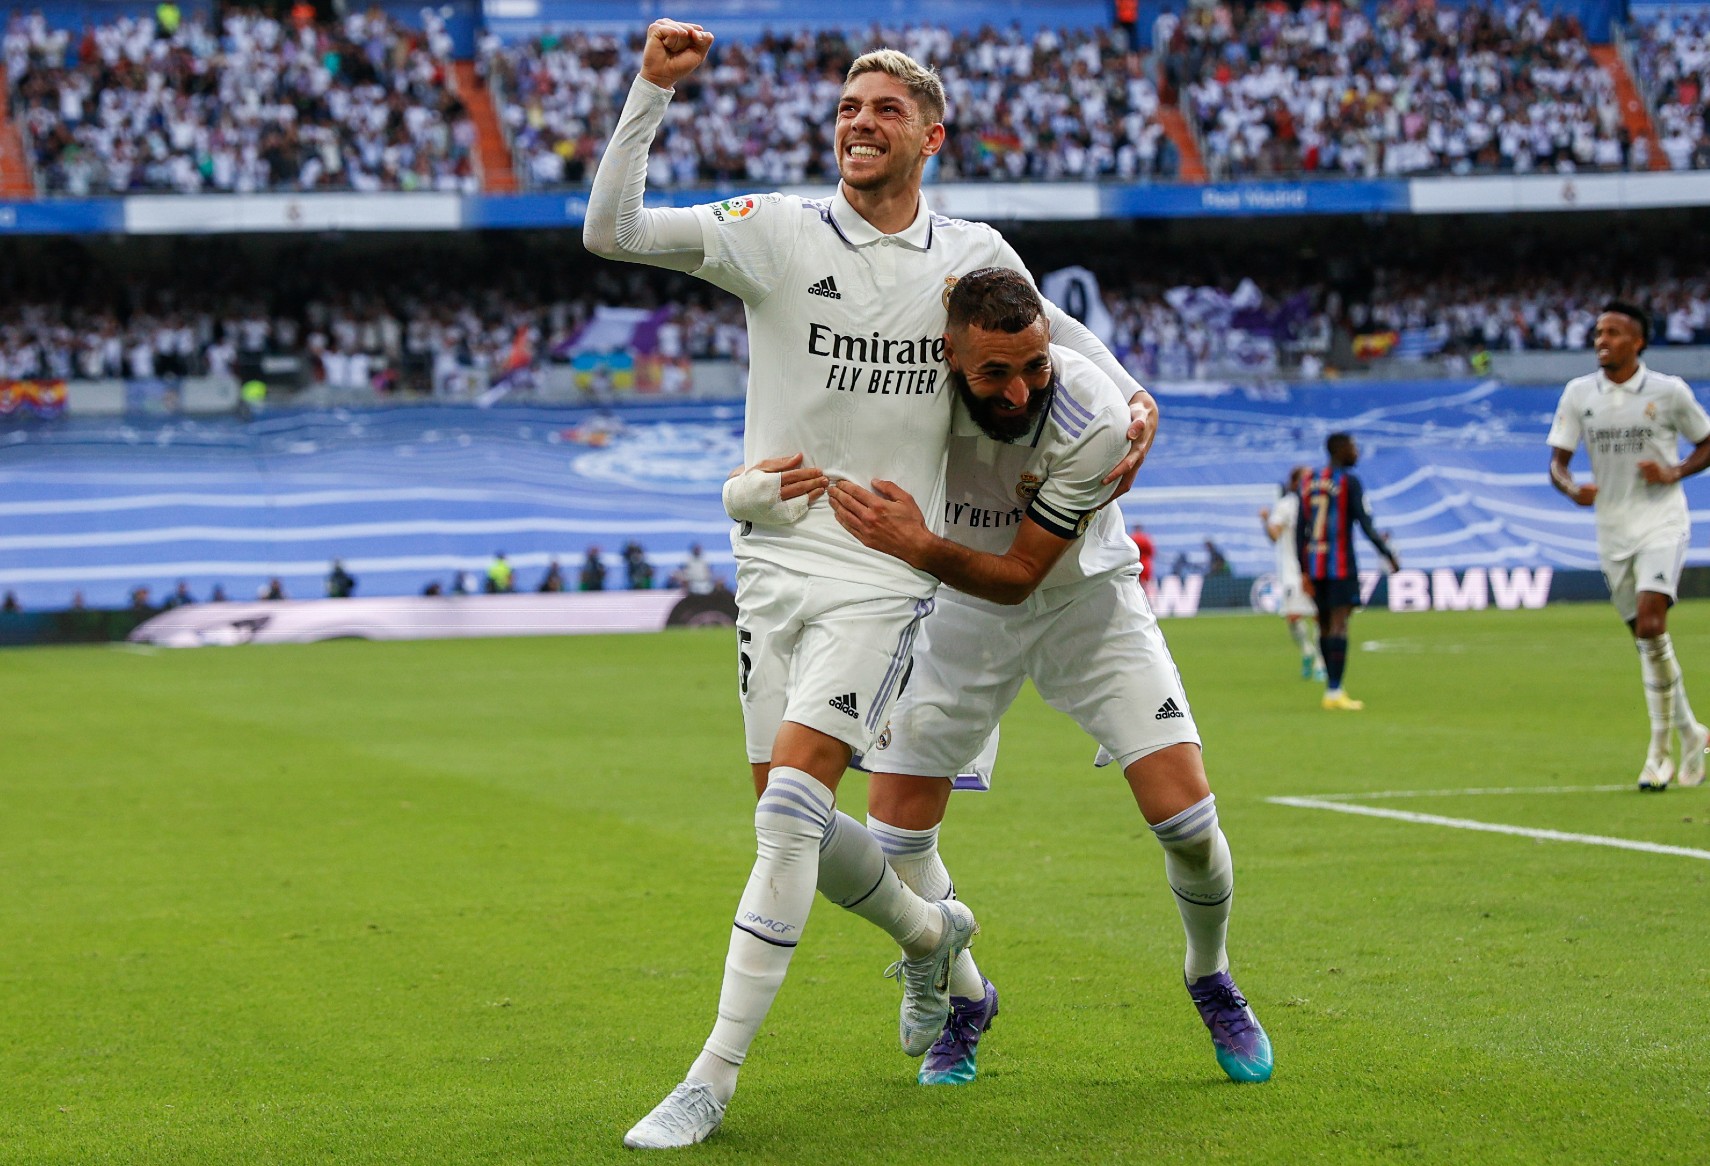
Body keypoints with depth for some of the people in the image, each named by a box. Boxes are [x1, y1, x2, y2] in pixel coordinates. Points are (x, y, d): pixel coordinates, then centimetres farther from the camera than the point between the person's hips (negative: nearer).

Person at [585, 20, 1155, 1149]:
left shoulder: (975, 257, 4)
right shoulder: (776, 231, -1)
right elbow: (611, 229, -10)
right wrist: (653, 90, -17)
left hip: (883, 571, -2)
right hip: (774, 557, 2)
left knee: (789, 805, -16)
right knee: (794, 820, 7)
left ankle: (714, 1077, -13)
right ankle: (929, 931, 39)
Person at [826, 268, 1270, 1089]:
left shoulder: (1094, 421, -33)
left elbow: (1018, 575, -28)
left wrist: (920, 548, -45)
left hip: (1082, 599, -2)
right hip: (958, 608, 2)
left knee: (1185, 814, -14)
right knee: (894, 837, -5)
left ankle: (1211, 981, 17)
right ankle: (965, 1001, 23)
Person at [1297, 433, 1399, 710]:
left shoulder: (1309, 482, 11)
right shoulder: (1349, 482, -8)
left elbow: (1299, 530, 11)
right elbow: (1366, 525, -12)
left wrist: (1303, 570, 14)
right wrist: (1390, 555, -2)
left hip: (1313, 564, 6)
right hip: (1341, 565, -6)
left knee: (1325, 625, 12)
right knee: (1339, 624, -9)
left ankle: (1332, 689, 17)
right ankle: (1334, 693, -16)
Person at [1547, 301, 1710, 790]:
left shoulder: (1669, 391, -4)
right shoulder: (1578, 393, 3)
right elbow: (1557, 460, 4)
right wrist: (1572, 488, -19)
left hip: (1662, 523, -4)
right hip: (1612, 530, 4)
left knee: (1650, 624, -21)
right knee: (1644, 637, 8)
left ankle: (1660, 749, -13)